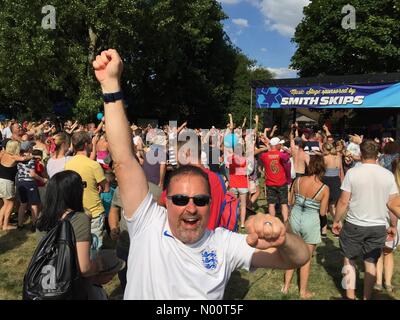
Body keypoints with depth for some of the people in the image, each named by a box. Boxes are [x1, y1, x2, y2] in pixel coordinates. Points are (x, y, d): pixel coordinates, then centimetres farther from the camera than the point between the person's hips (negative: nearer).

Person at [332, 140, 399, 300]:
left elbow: (343, 201, -10)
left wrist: (336, 221, 2)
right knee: (371, 262, 15)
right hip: (378, 227, 3)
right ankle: (367, 297, 24)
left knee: (349, 260, 15)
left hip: (354, 225, -2)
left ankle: (350, 296, 18)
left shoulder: (352, 172, -12)